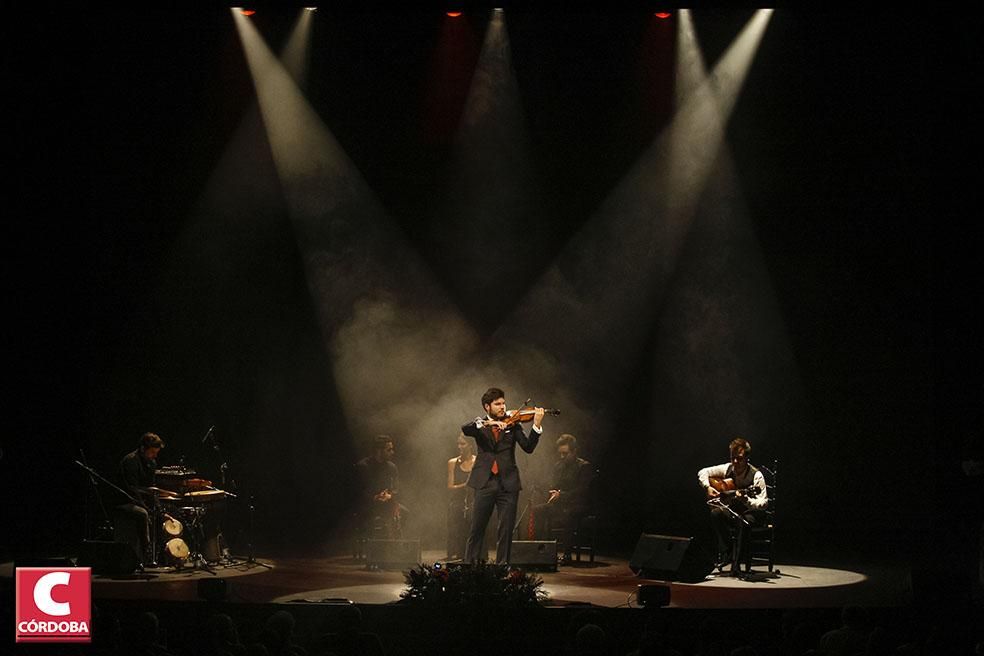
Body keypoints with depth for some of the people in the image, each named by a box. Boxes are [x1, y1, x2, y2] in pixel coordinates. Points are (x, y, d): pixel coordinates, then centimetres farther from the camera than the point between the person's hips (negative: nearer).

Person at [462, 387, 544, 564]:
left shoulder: (512, 425, 8)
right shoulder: (480, 424, 9)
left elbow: (528, 447, -4)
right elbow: (465, 429, -14)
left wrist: (537, 426, -19)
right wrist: (487, 423, -28)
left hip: (508, 483, 1)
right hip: (485, 483, 0)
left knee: (506, 529, 0)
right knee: (476, 528, 0)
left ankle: (502, 566, 8)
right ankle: (469, 564, 9)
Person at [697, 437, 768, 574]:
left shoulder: (756, 476, -16)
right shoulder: (727, 469, -2)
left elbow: (763, 504, -22)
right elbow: (702, 473, 9)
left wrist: (745, 499, -38)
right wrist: (708, 488, -7)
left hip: (750, 512, -4)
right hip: (731, 510, 4)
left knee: (745, 521, -39)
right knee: (716, 513, -29)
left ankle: (736, 562, -30)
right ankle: (724, 552, -17)